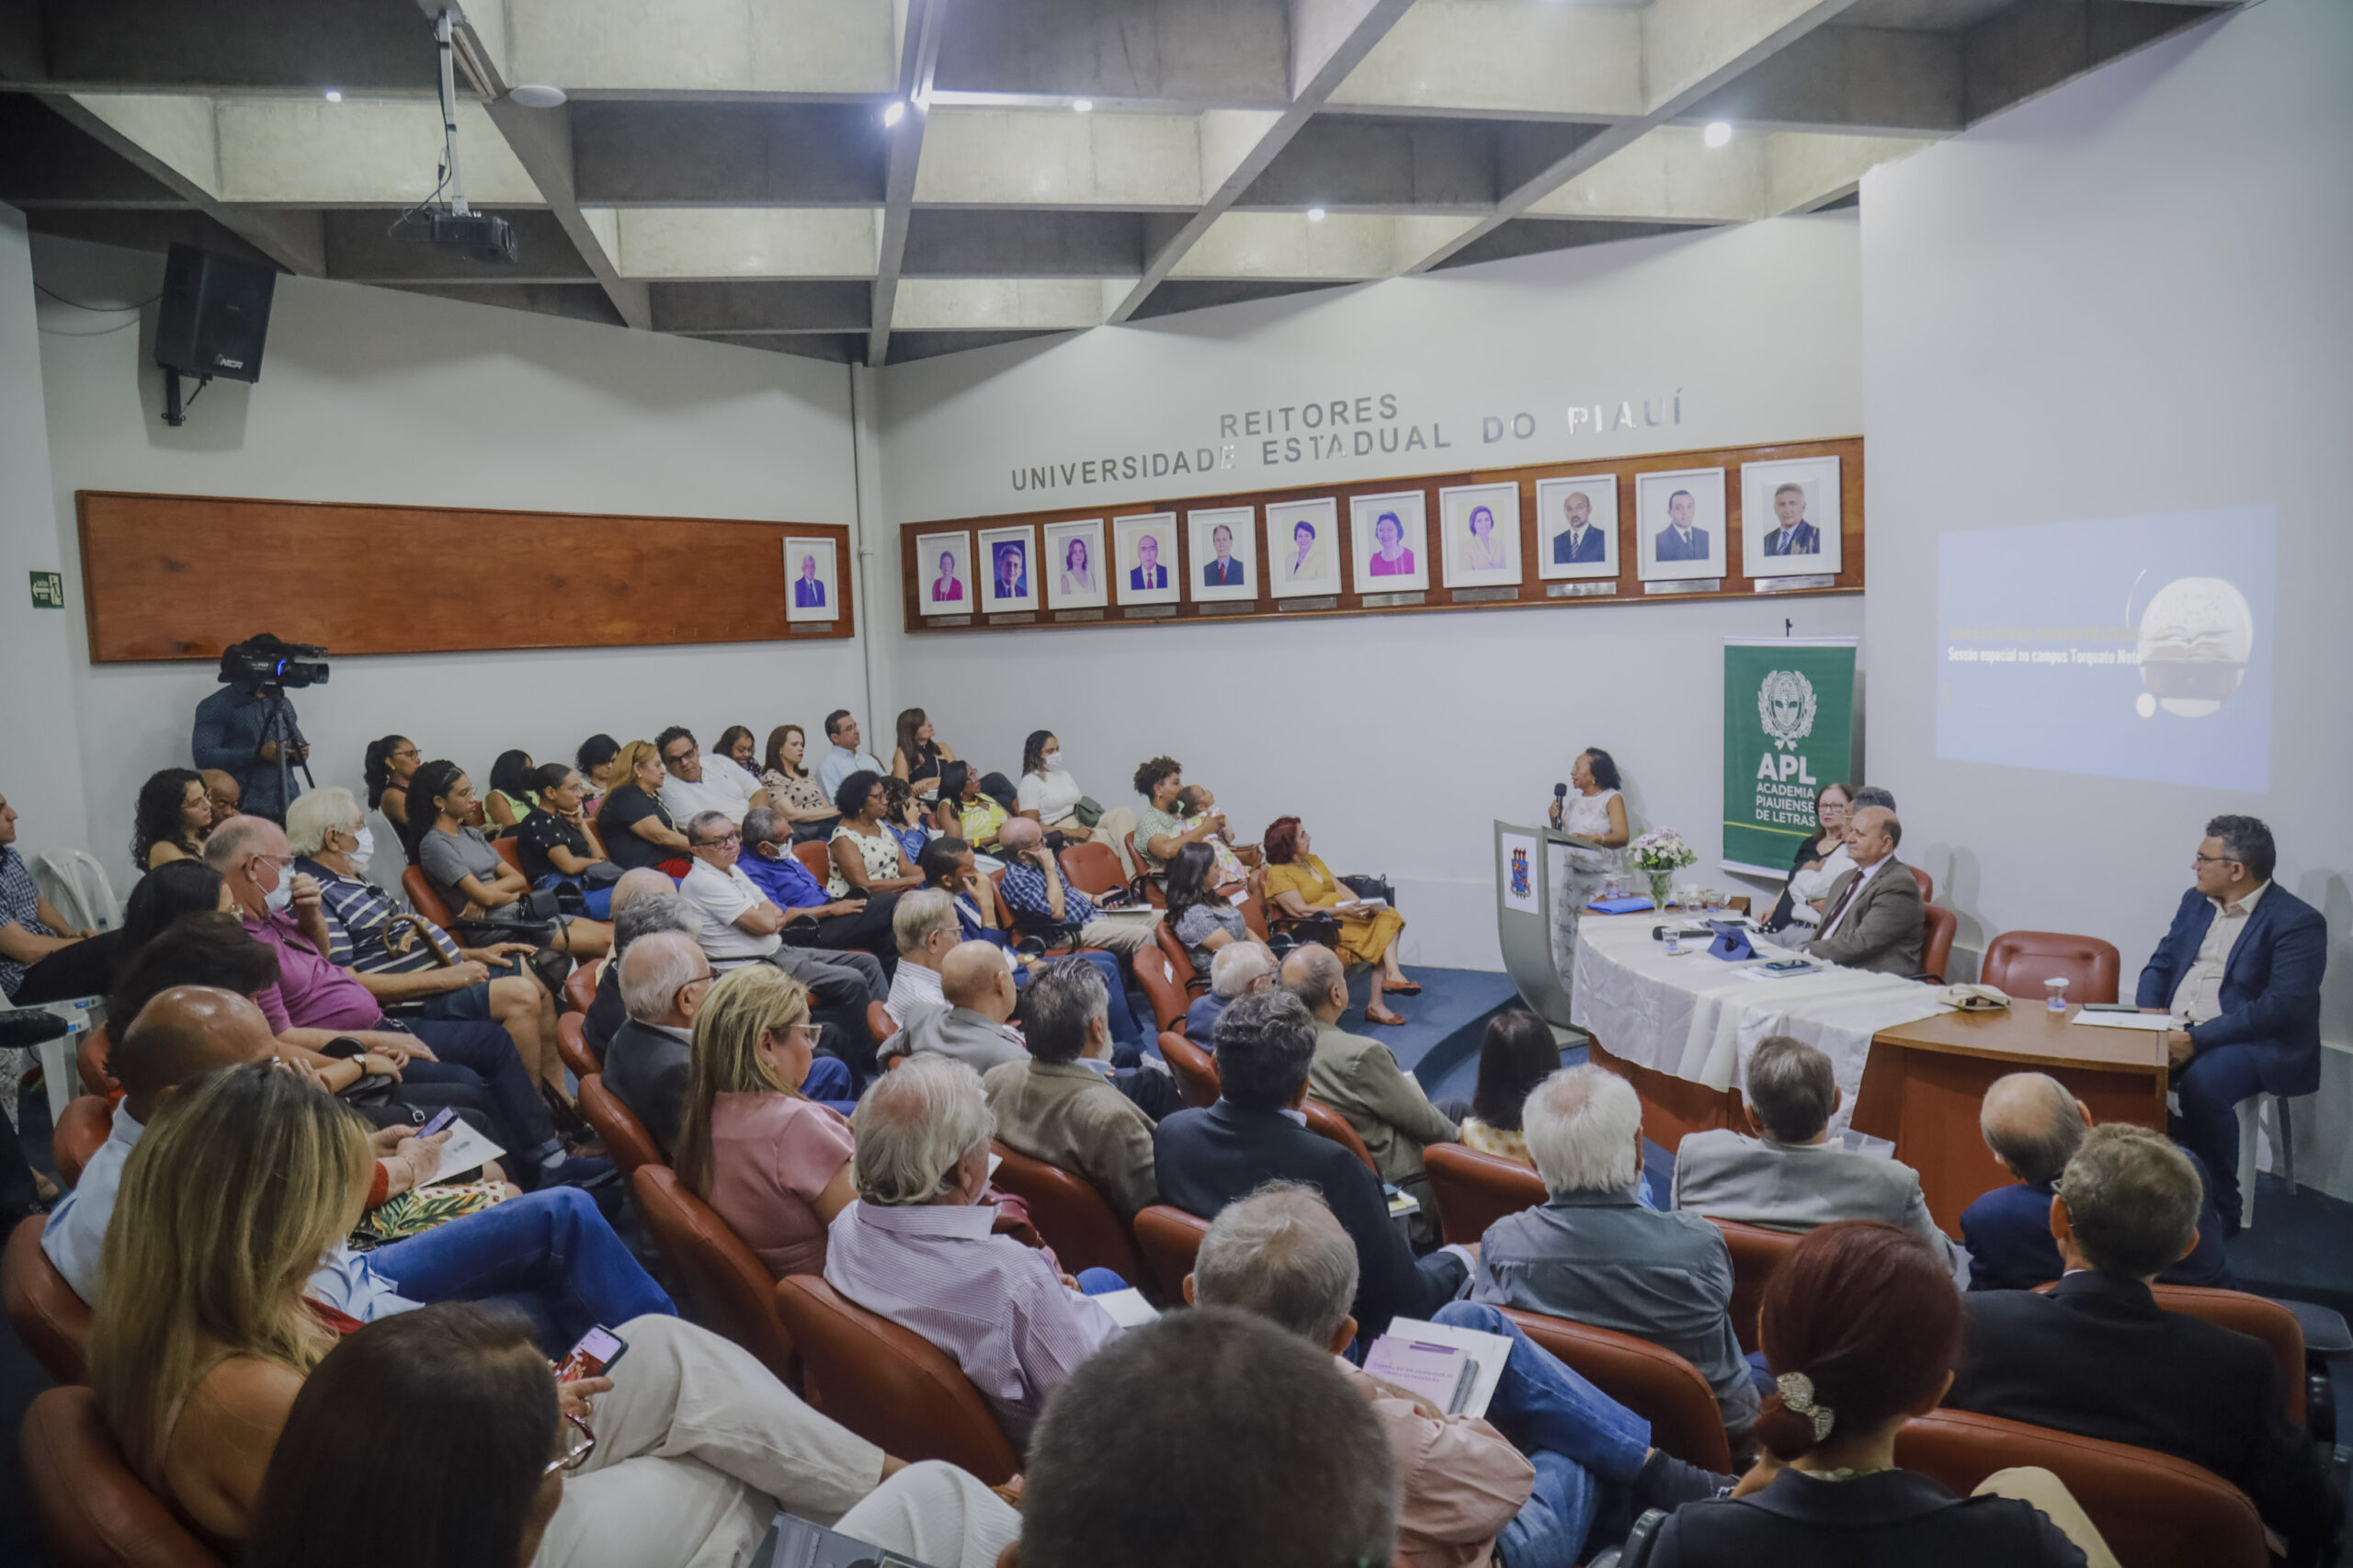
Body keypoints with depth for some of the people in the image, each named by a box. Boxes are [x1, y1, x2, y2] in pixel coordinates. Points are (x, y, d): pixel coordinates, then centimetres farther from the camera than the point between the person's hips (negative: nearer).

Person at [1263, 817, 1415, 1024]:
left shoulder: (1313, 860, 19)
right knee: (1380, 939, -24)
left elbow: (1340, 888, 13)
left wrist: (1361, 906, -6)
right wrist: (1342, 910, -23)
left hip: (1344, 916, 8)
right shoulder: (1278, 873, -9)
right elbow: (1300, 911, -18)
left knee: (1386, 917, -14)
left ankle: (1390, 979, -26)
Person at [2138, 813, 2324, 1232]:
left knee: (2201, 1083, -35)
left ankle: (2219, 1209, -17)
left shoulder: (2298, 923, -10)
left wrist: (2197, 1039, -23)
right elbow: (2160, 965, 17)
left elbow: (2283, 1006, -19)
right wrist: (2149, 1012, -5)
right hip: (2172, 1032, 7)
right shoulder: (2196, 902, 14)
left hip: (2254, 1043, -7)